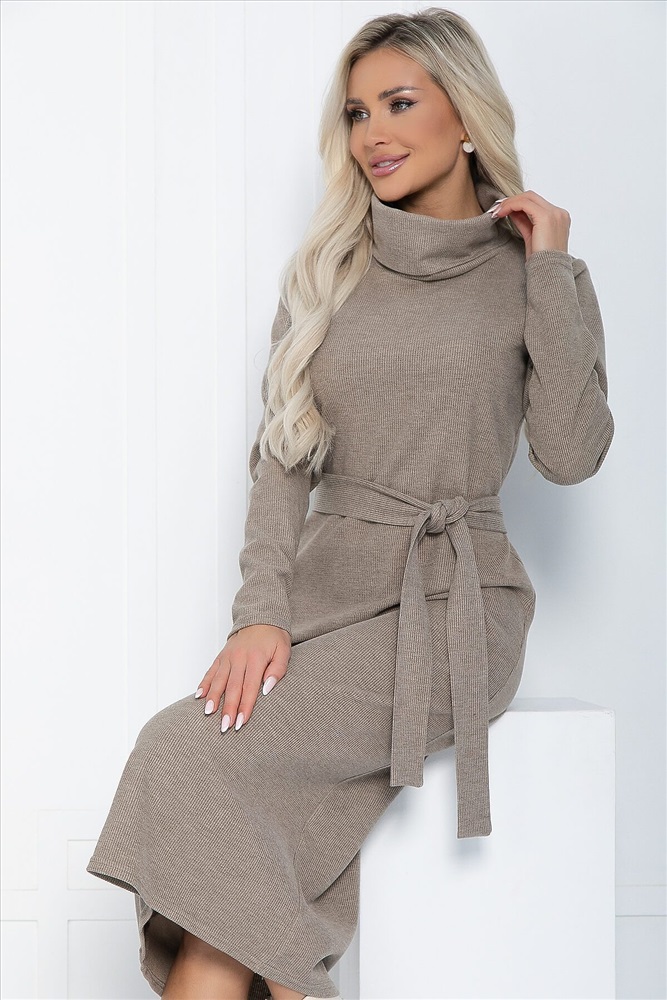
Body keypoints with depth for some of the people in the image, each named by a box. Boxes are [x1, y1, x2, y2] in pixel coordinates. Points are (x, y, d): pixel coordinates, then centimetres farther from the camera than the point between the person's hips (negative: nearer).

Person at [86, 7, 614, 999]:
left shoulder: (540, 278, 4)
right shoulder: (324, 272, 13)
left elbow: (570, 455, -10)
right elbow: (282, 457, 7)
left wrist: (550, 270, -8)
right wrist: (261, 611, -7)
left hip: (450, 605, -3)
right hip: (326, 587, 4)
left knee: (192, 751, -24)